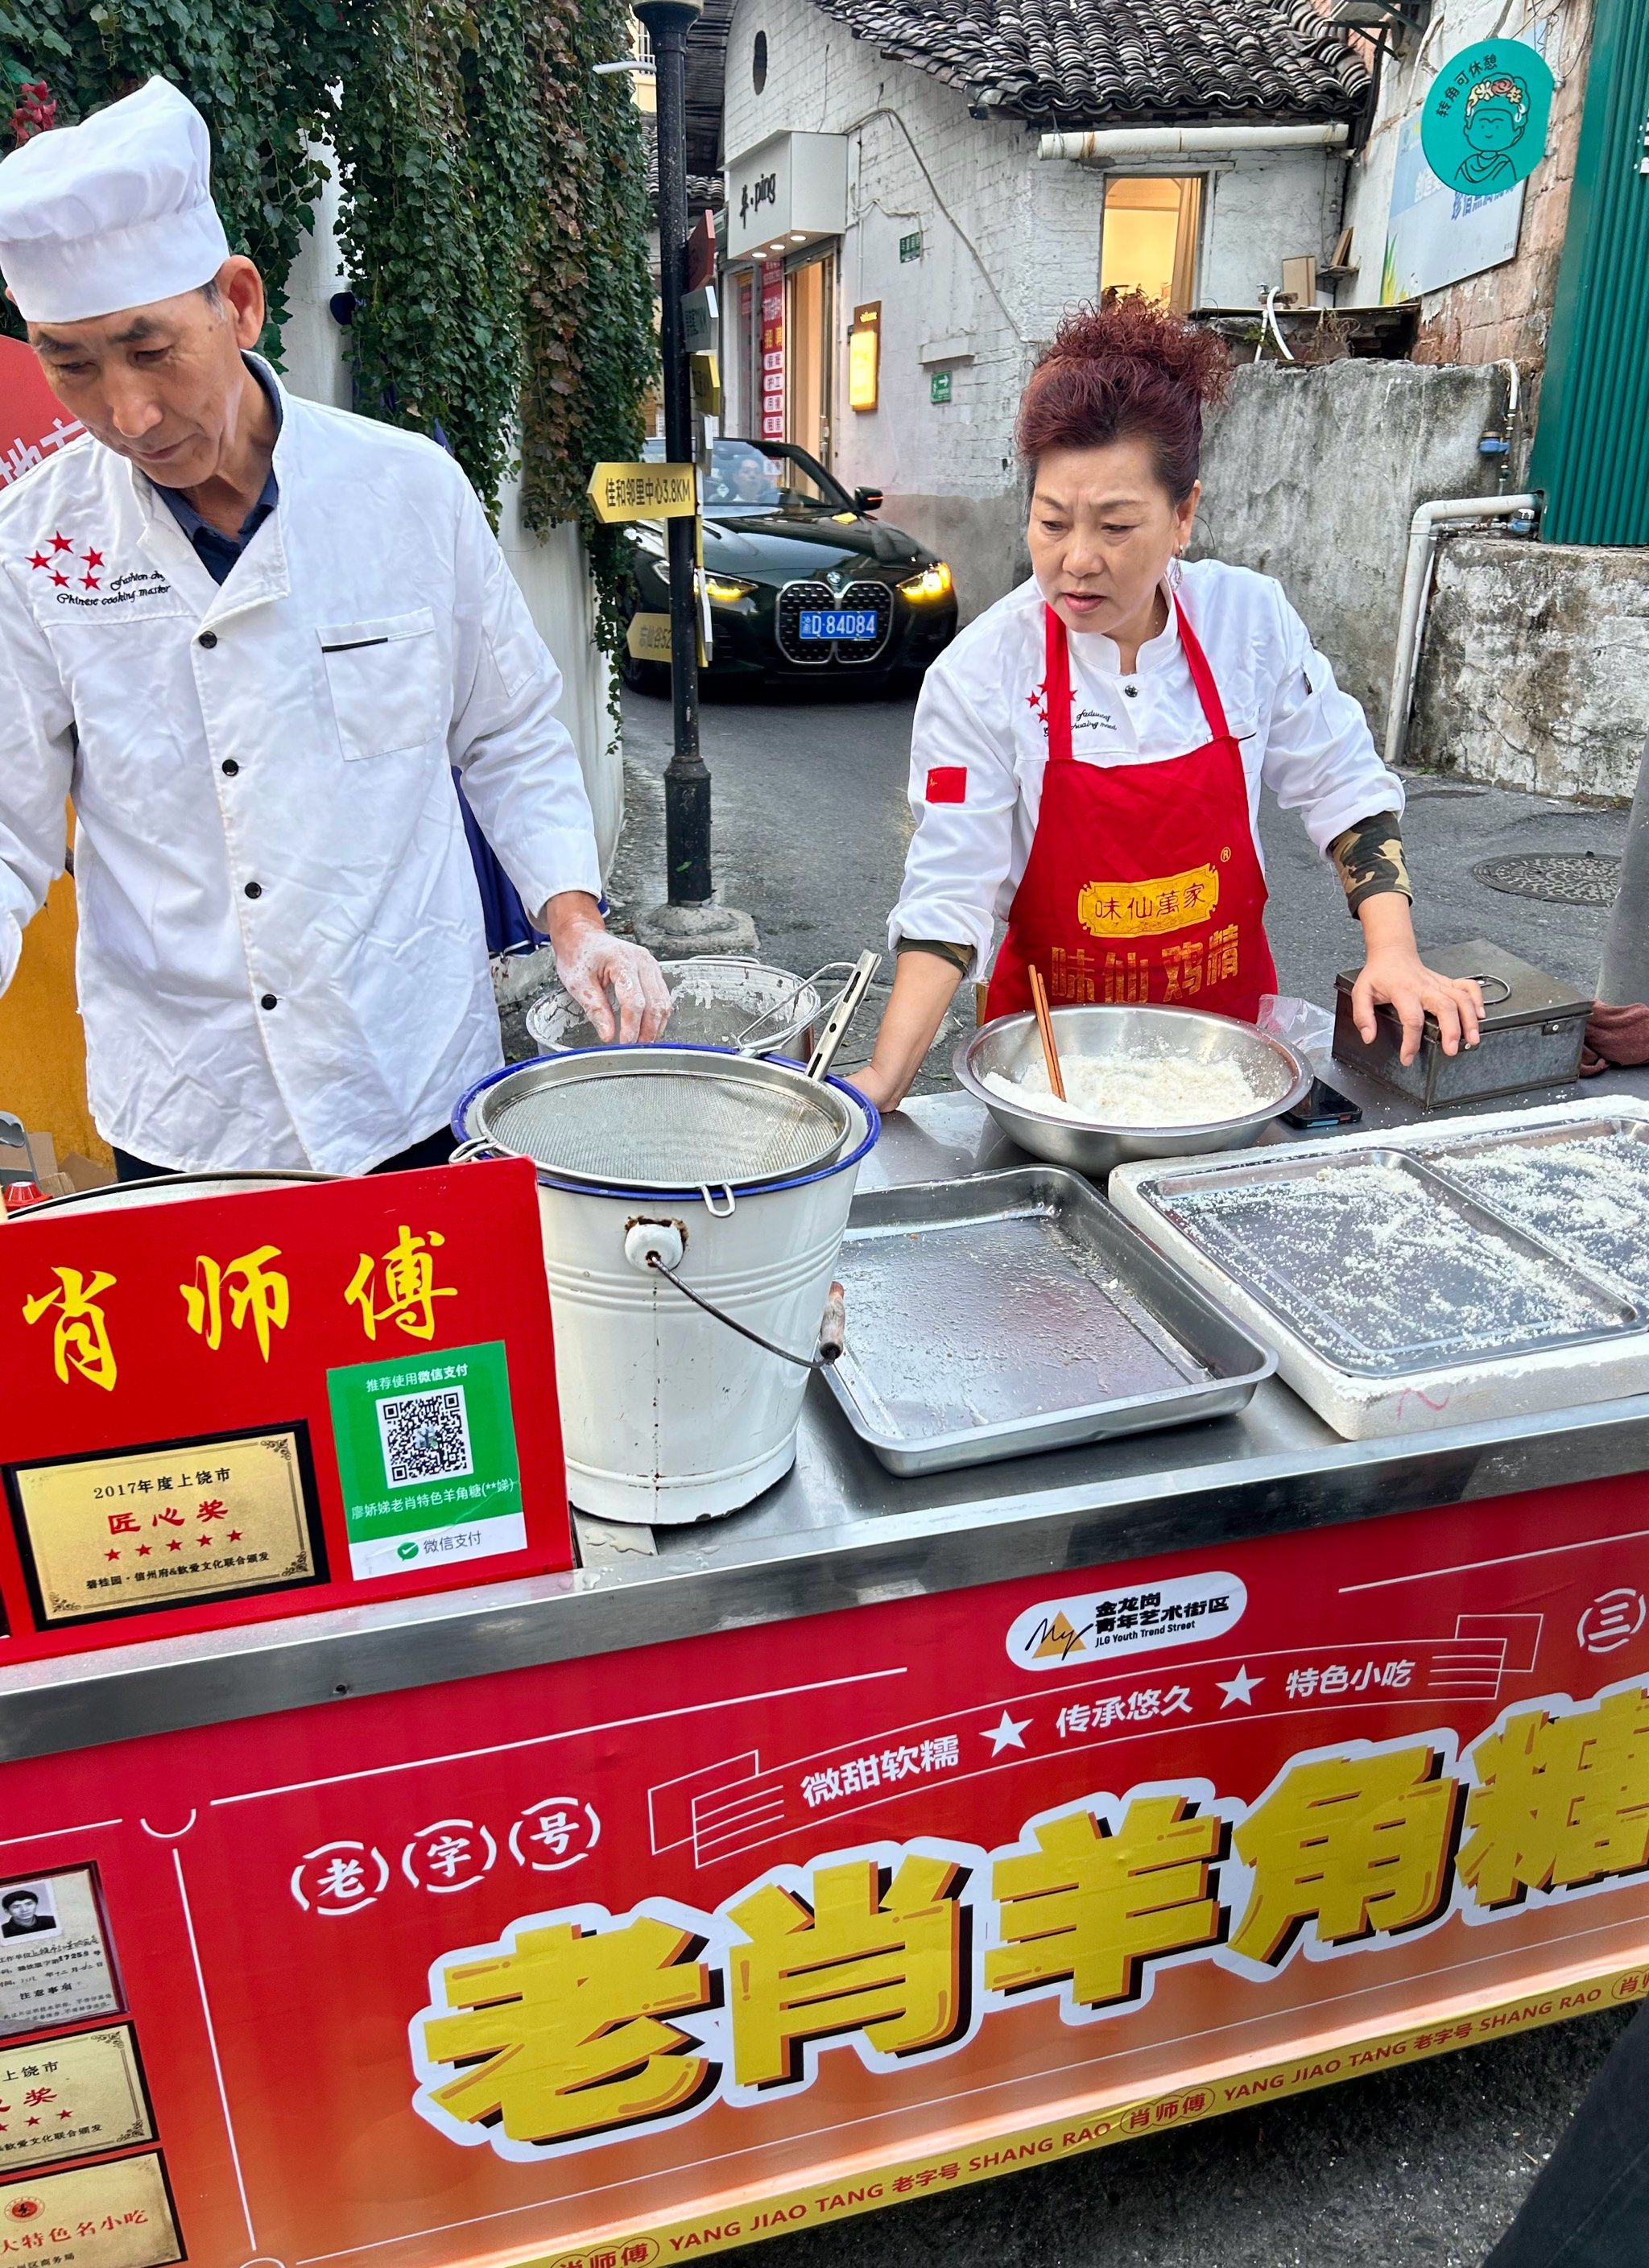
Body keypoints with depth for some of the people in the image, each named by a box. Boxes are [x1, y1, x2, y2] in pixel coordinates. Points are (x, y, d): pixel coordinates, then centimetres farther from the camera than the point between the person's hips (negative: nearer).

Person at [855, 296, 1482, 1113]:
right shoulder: (979, 676, -17)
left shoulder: (1251, 621, -9)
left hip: (1227, 1024, 3)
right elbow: (949, 895, -19)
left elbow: (1343, 787, 1)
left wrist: (1394, 952, -9)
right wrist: (885, 1079, -30)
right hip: (1052, 1039, -2)